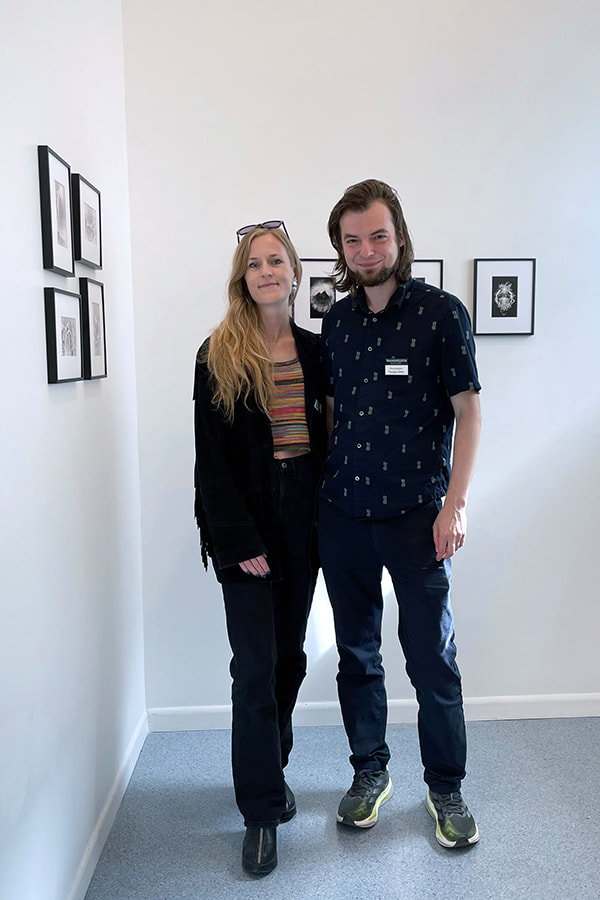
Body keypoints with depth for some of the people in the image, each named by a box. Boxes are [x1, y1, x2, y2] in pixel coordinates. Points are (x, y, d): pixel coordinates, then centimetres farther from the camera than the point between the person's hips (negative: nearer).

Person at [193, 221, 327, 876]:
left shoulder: (315, 350, 8)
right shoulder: (219, 356, -3)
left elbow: (327, 438, 9)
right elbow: (211, 455, -7)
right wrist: (238, 539, -13)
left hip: (302, 520, 4)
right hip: (247, 522, -4)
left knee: (290, 653, 13)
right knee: (256, 663, -2)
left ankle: (272, 768, 34)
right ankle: (262, 810, 14)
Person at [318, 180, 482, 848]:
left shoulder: (440, 312, -5)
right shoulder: (336, 321, 8)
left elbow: (468, 409, -5)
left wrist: (455, 504, -12)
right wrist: (325, 488, 7)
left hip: (415, 516, -4)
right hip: (342, 515, 4)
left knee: (432, 659, 5)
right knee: (355, 653, 14)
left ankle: (446, 787, 26)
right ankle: (369, 770, 34)